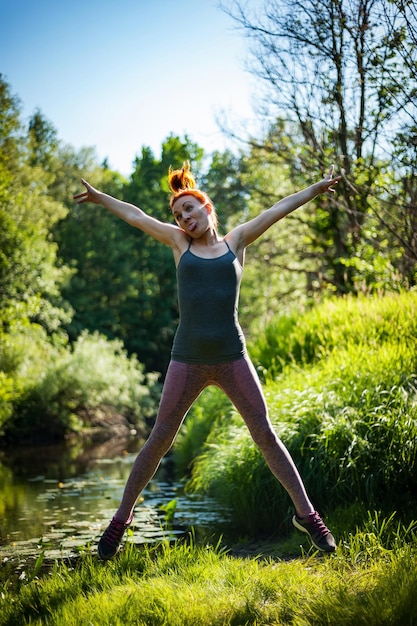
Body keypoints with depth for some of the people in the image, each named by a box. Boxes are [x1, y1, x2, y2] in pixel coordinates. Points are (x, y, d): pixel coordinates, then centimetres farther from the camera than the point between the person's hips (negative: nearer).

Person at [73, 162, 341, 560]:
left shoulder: (235, 241, 11)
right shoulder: (180, 243, 12)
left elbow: (277, 210, 14)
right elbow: (136, 216, 20)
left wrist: (315, 189, 17)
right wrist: (100, 198, 29)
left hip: (232, 359, 0)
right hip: (187, 360, 0)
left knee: (265, 435, 1)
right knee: (159, 439, 2)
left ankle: (306, 513, 7)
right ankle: (121, 519, 13)